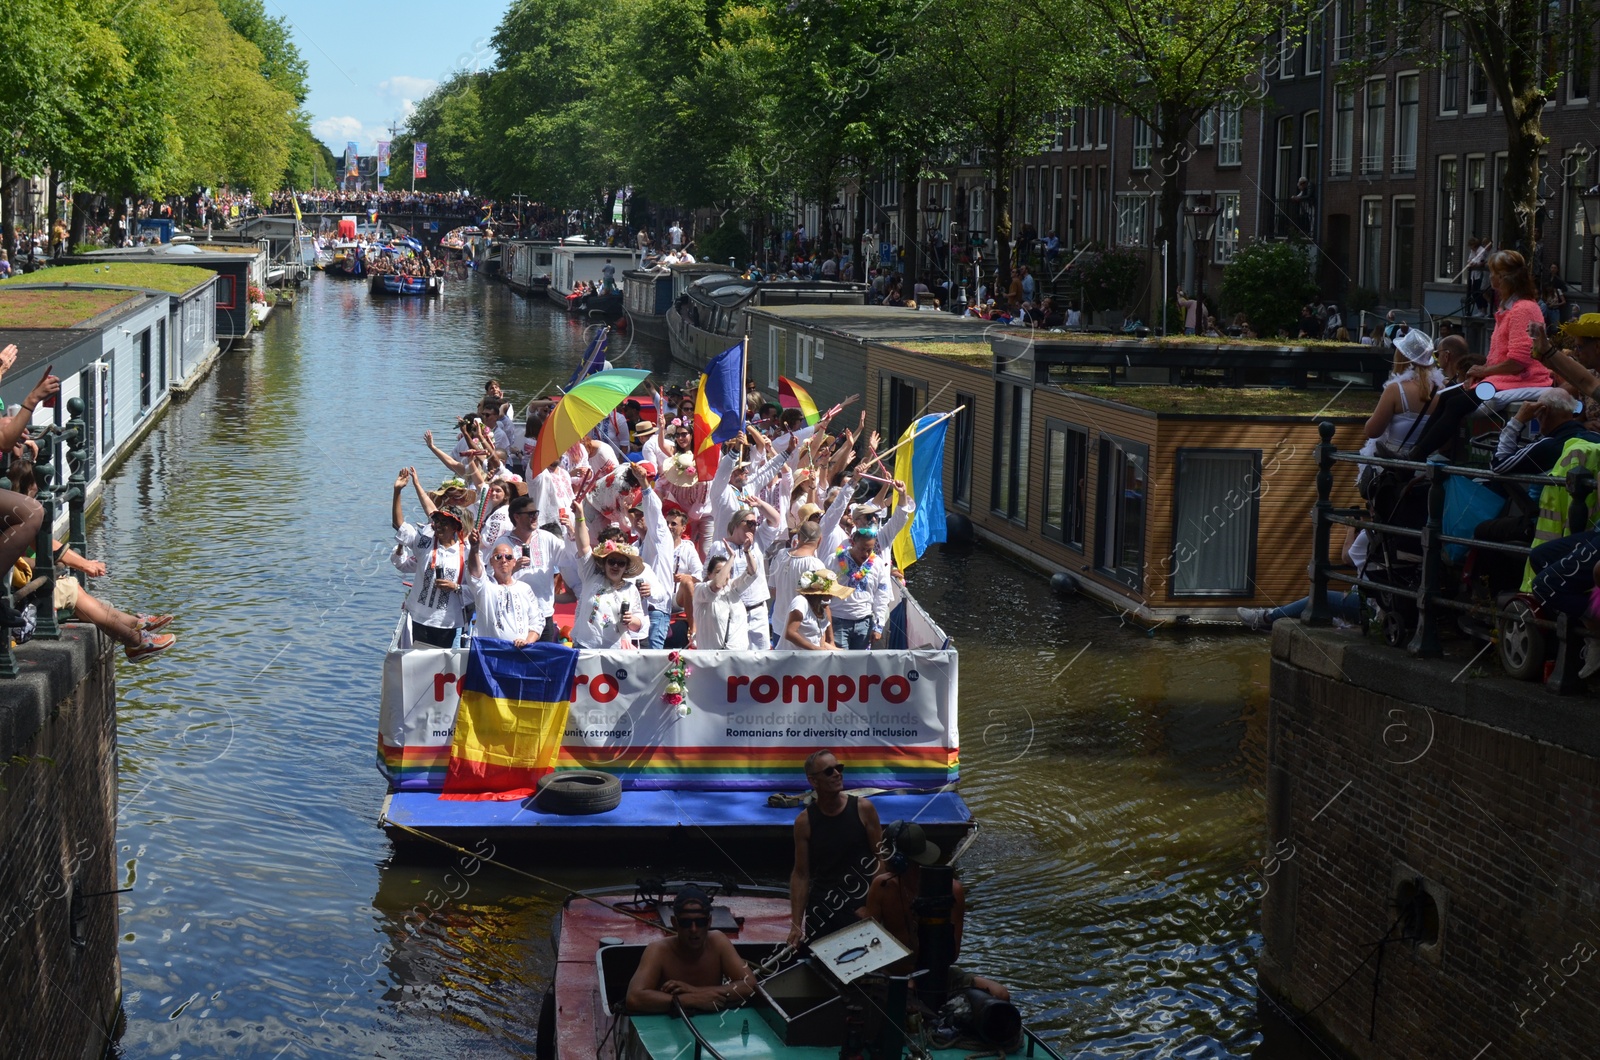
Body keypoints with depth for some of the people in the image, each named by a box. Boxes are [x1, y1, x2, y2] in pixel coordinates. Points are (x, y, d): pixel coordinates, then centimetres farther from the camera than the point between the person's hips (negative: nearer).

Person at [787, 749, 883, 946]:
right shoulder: (805, 821, -1)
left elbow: (881, 860, 1)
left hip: (860, 909, -1)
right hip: (821, 910, 1)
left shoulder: (863, 809, -3)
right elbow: (800, 875, 2)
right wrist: (796, 925, -4)